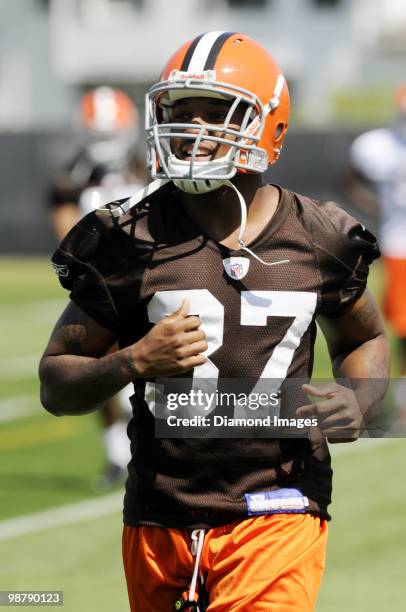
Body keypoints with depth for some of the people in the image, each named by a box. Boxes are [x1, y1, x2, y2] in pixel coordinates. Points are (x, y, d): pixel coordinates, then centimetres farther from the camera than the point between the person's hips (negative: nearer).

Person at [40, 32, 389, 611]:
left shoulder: (319, 240, 1)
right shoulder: (130, 238, -3)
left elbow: (364, 338, 21)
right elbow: (55, 384, 2)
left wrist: (357, 401, -1)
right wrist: (135, 362, -17)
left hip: (276, 517, -1)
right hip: (160, 519, 1)